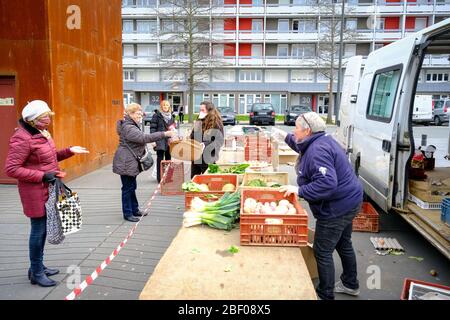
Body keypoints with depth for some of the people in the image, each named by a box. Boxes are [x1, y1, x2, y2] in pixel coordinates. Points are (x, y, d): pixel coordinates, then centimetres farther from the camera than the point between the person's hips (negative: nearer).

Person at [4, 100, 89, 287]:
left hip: (47, 190, 9)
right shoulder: (22, 138, -20)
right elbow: (11, 169, -21)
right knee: (38, 229, 2)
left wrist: (69, 151, 4)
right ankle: (36, 273, 18)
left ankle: (38, 266, 33)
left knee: (43, 228, 17)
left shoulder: (41, 132, 9)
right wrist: (42, 176, -24)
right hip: (35, 192, -9)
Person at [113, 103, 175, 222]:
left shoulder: (133, 125, 15)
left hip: (131, 162, 11)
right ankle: (127, 213, 9)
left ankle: (134, 209, 29)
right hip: (125, 163, -11)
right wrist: (164, 134, -33)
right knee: (128, 187, -1)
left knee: (132, 186, 18)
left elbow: (140, 139, 23)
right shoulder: (128, 128, -21)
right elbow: (144, 138, -32)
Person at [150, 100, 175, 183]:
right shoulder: (157, 115, -2)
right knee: (160, 159, -2)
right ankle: (159, 178, 5)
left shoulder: (171, 116, 16)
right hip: (160, 141, -5)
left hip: (169, 141, 5)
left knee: (168, 159, 10)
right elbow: (153, 128, -7)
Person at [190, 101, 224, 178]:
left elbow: (219, 141, -15)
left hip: (207, 158, -6)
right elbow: (192, 138, 15)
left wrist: (206, 145, -26)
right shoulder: (198, 123, 11)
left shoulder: (216, 124, -9)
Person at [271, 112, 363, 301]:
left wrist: (299, 191, -30)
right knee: (343, 244, 26)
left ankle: (325, 296, 18)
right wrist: (285, 137, 23)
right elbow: (302, 146, 29)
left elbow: (327, 183, -36)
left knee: (322, 252, 2)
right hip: (347, 201, 11)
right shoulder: (321, 140, 6)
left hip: (336, 207, -11)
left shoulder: (318, 150, -26)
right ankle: (351, 284, 45)